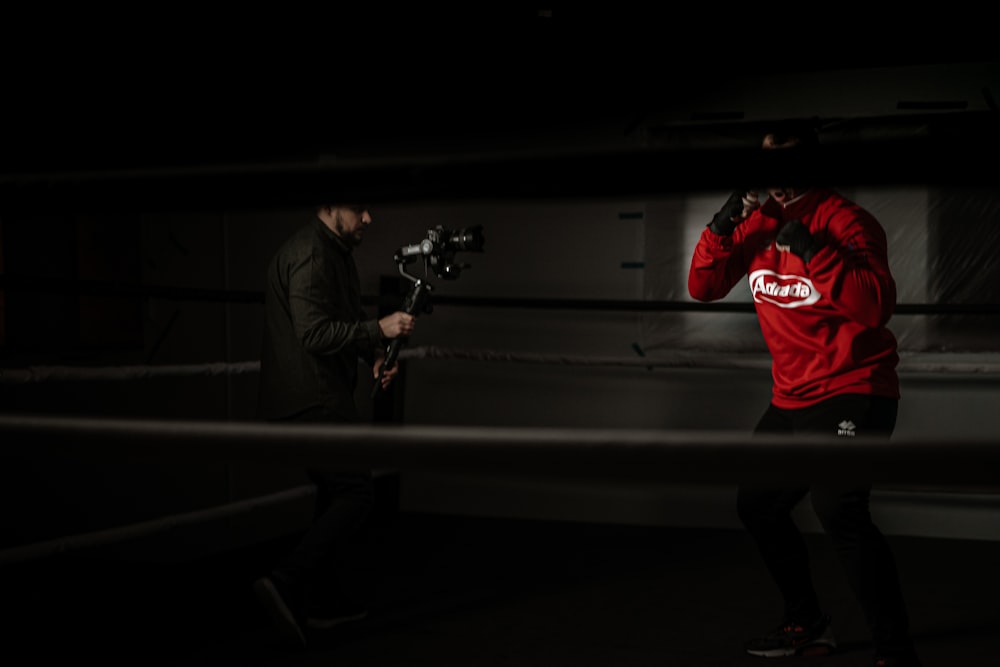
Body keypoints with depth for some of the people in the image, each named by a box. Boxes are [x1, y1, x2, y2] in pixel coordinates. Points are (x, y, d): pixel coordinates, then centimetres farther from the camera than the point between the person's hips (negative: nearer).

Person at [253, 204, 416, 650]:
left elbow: (342, 324, 22)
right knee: (356, 494, -10)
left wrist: (374, 354, 4)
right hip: (311, 400, -11)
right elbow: (315, 332, -25)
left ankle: (325, 600, 24)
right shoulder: (310, 254, -17)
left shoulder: (336, 252, 16)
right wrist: (379, 329, -20)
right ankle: (287, 584, -15)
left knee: (335, 493, 16)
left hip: (317, 397, 11)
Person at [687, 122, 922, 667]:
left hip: (852, 392, -8)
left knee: (837, 509, -27)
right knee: (757, 505, 16)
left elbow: (877, 307, -29)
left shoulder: (844, 220, -15)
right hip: (792, 397, 8)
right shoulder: (755, 223, 5)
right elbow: (702, 288, 0)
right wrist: (721, 226, -13)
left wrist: (810, 247, -33)